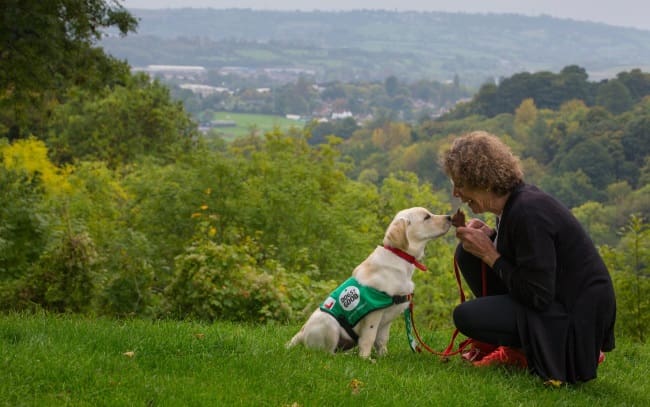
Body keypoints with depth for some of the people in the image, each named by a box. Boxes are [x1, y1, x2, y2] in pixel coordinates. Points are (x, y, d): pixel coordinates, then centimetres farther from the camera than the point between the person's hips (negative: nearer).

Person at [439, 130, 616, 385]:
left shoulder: (528, 212, -27)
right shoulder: (516, 199, 1)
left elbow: (538, 297, -27)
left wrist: (490, 254, -18)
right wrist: (489, 236, -2)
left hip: (577, 317, -10)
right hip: (552, 299, 10)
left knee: (466, 317, -21)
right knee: (469, 252, 4)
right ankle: (495, 344, 13)